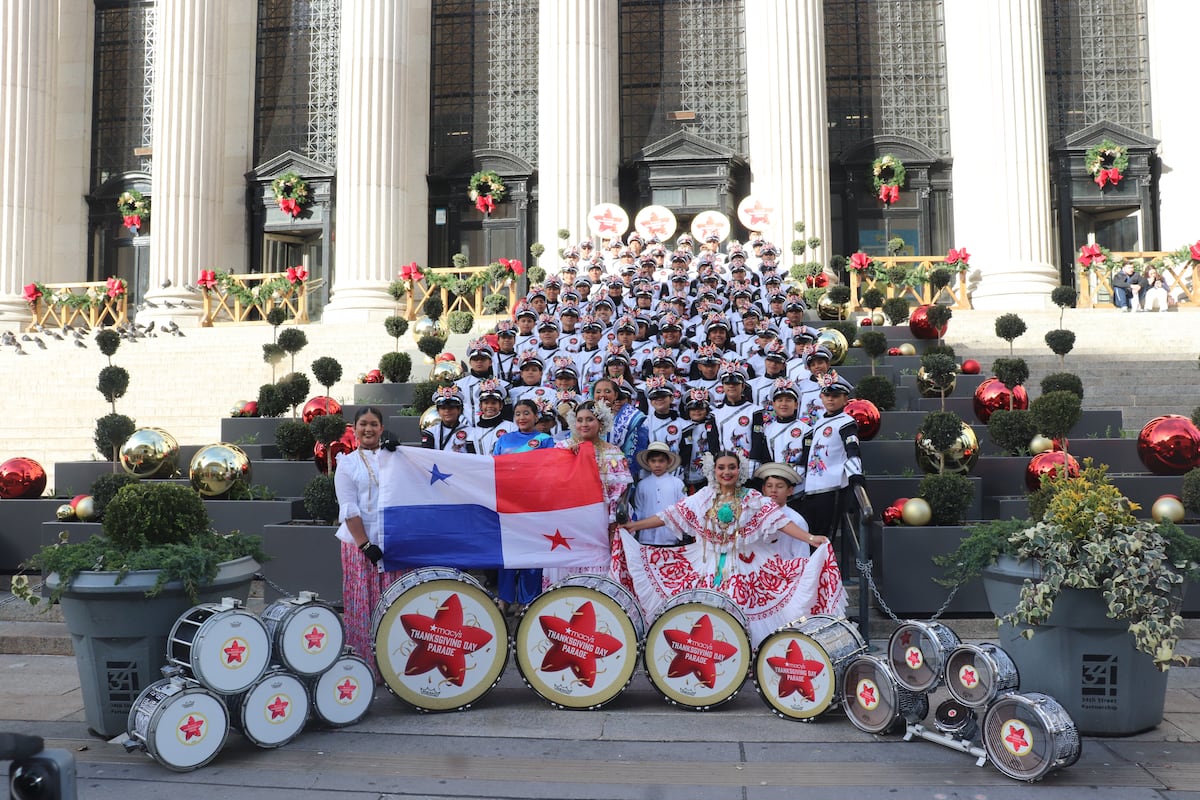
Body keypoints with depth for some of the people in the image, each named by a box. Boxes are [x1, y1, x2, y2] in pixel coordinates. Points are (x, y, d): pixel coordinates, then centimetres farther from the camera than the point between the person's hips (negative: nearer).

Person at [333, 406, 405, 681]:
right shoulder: (348, 463, 4)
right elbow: (350, 509, -4)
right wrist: (366, 545, -12)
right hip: (360, 544, -2)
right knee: (363, 606, 0)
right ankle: (366, 666, 9)